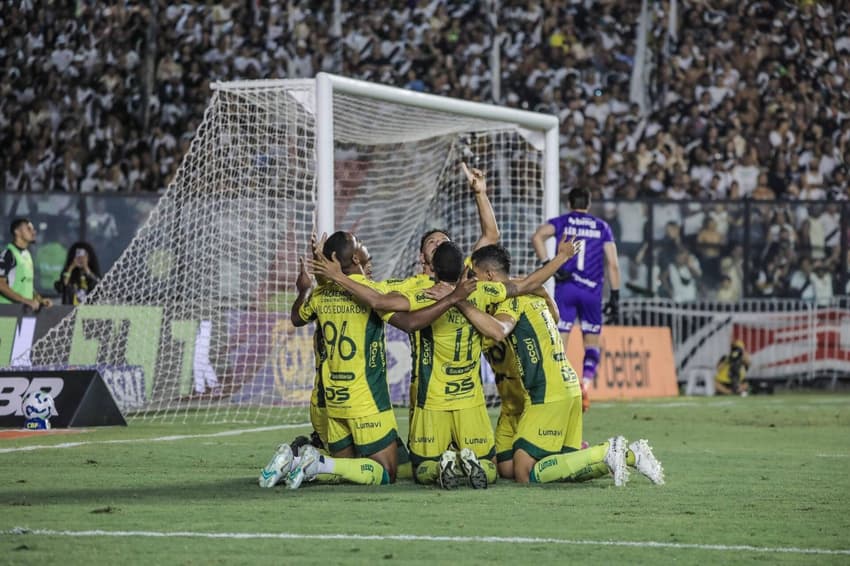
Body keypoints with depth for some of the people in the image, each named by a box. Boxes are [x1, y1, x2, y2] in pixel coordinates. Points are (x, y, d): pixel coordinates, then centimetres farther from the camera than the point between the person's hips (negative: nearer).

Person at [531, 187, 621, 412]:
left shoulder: (561, 222, 10)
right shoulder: (602, 227, 13)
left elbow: (537, 236, -12)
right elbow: (612, 264, 6)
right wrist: (614, 297, 7)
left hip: (565, 288, -1)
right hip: (592, 291, 1)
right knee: (591, 344, 13)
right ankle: (585, 382, -13)